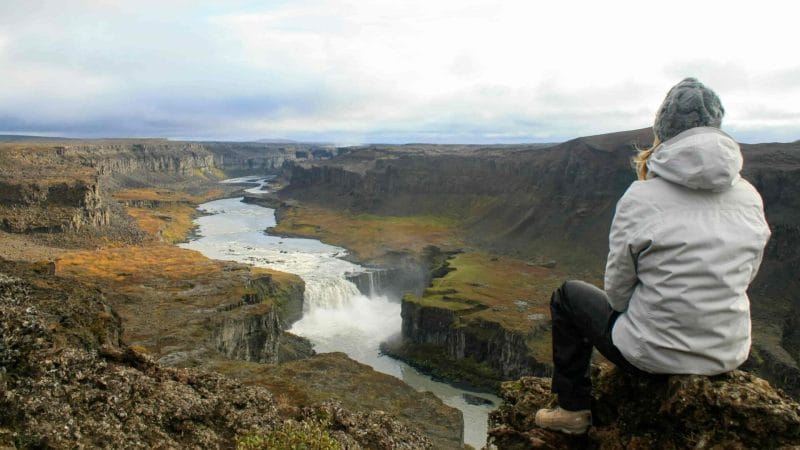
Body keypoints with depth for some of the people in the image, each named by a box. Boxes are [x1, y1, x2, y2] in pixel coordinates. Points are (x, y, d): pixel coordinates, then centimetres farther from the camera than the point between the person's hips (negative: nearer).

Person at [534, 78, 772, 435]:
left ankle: (574, 410, 24)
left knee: (567, 295, 19)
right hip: (731, 355, 6)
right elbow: (744, 275, 7)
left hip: (653, 355, -5)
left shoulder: (641, 198, -18)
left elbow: (618, 290, -10)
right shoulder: (750, 197, -3)